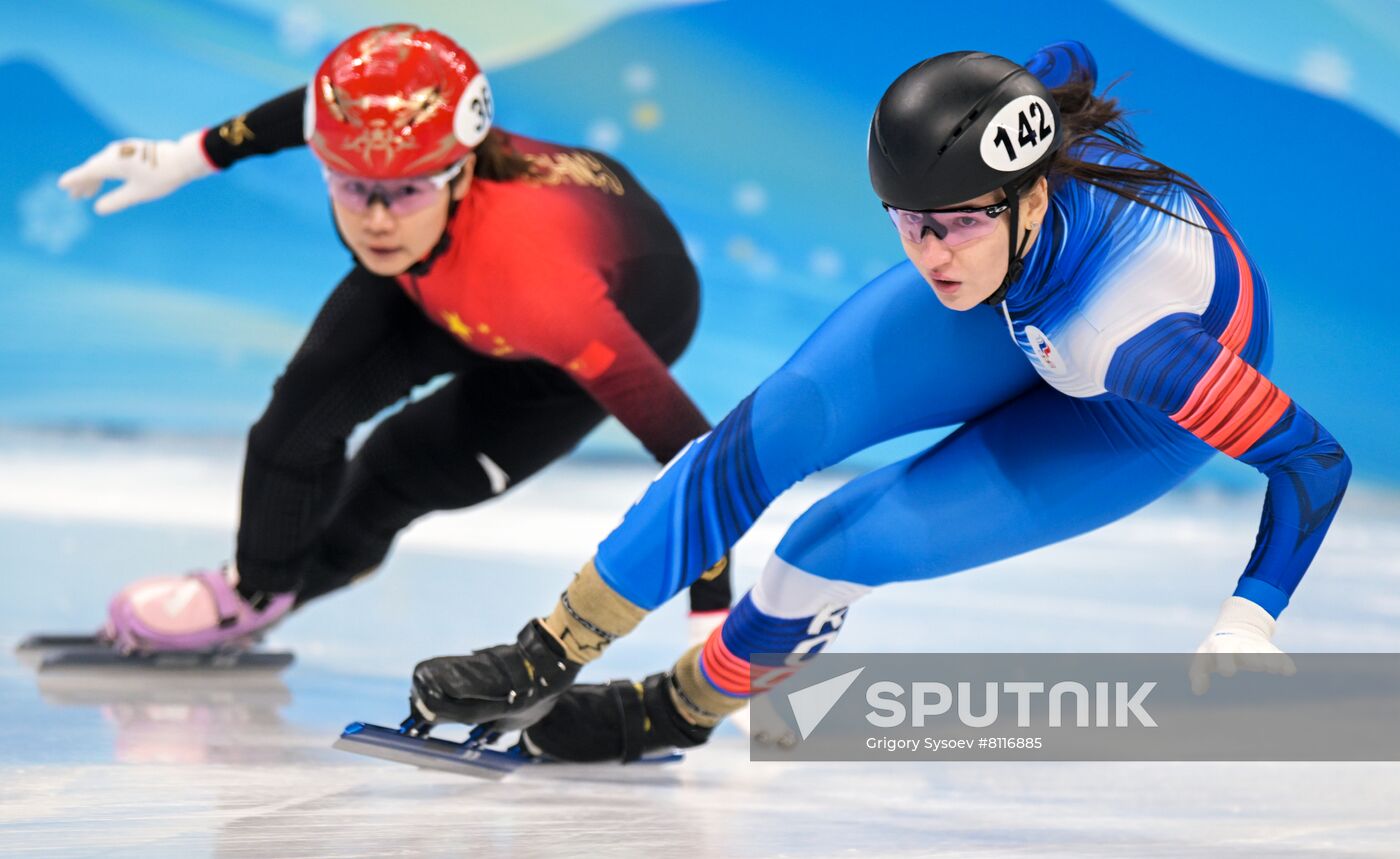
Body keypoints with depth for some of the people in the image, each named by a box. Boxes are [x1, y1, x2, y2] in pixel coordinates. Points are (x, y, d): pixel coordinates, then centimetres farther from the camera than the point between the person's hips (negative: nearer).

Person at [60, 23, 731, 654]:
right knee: (312, 395, -11)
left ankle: (285, 589, 24)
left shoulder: (532, 275, -49)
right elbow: (313, 109, -9)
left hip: (626, 311, -4)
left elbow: (685, 443, -43)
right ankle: (254, 588, 16)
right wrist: (186, 158, -2)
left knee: (402, 469, -7)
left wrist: (713, 620, -44)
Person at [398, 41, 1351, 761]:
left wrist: (1249, 622, -43)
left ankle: (684, 709, 15)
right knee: (773, 429, -13)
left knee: (831, 549, -14)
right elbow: (1068, 62, -7)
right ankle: (547, 660, 0)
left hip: (1140, 414, -4)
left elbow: (1317, 459, -35)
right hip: (1023, 308, 4)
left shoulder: (1137, 340, -45)